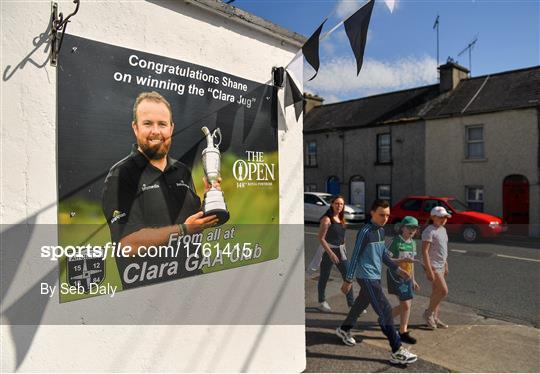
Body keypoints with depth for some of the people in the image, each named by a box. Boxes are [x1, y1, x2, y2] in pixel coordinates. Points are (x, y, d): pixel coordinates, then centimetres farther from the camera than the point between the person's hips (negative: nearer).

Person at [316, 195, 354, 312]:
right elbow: (321, 238, -17)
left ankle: (351, 304, 8)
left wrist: (343, 248, 16)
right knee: (324, 277, 8)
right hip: (328, 250, -6)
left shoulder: (341, 218, 7)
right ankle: (322, 301, 26)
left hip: (341, 250, 7)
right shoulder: (327, 219, -14)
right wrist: (331, 253, -20)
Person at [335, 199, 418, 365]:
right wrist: (348, 280, -15)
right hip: (366, 277, -9)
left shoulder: (381, 231, 8)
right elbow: (355, 256, -17)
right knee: (385, 311, -8)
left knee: (361, 304, 22)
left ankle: (344, 329, 42)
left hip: (375, 276, 9)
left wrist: (397, 268, 14)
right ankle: (397, 351, -1)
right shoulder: (365, 231, -18)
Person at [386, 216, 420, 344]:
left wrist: (413, 280, 19)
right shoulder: (396, 241, -14)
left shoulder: (413, 243, 10)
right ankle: (403, 332, 12)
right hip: (396, 276, -8)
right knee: (406, 305, -5)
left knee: (406, 304, 11)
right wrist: (402, 260, -28)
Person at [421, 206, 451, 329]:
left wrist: (446, 265, 18)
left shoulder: (443, 229, 11)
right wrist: (429, 270, -22)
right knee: (443, 291, -10)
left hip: (441, 265, 9)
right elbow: (425, 251, -20)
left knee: (436, 292, 13)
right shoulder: (429, 231, -17)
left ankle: (434, 317, 22)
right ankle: (428, 313, 7)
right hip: (433, 266, -9)